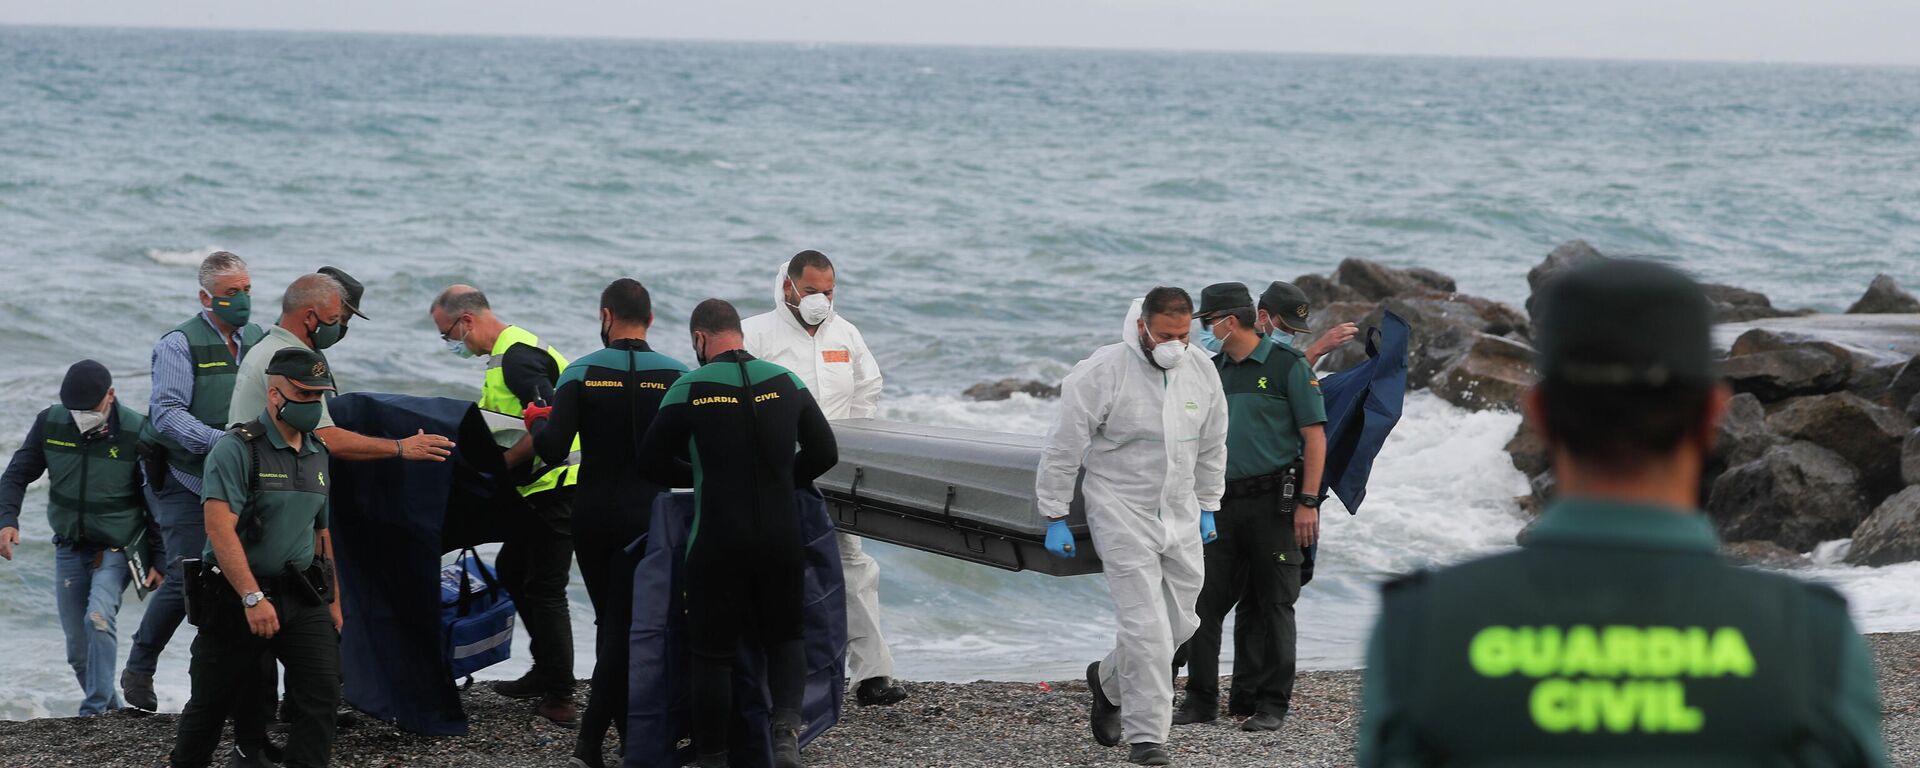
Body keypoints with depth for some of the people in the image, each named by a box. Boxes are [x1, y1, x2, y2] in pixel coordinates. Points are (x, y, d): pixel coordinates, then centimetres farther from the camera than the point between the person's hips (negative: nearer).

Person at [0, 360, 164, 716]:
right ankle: (110, 709, 24)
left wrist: (158, 560, -6)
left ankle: (94, 712, -22)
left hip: (117, 549, -4)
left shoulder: (136, 432, -13)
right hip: (69, 549, 4)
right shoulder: (50, 423, -4)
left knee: (99, 617, -27)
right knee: (78, 649, 6)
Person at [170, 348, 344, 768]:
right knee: (211, 702, 7)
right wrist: (253, 598, -27)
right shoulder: (237, 449, -13)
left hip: (302, 597, 5)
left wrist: (333, 602, 19)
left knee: (322, 693, -11)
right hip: (236, 596, -5)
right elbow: (220, 529, -22)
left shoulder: (318, 455, 11)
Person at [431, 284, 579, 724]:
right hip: (544, 488, 11)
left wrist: (499, 464, -18)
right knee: (512, 570, 20)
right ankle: (545, 672, 27)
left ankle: (559, 697, 0)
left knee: (544, 589, -6)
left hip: (558, 485, -11)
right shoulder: (507, 354, 17)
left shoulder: (518, 357, -17)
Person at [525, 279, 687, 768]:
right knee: (625, 626, 1)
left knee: (610, 622, 15)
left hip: (592, 515, 1)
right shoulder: (677, 377, -5)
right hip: (647, 517, -1)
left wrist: (537, 423, 9)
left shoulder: (581, 374, -5)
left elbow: (552, 451, -12)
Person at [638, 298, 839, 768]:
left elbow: (653, 461, 0)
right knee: (784, 636, 19)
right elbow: (824, 453, 8)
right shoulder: (786, 382, 2)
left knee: (713, 653, 9)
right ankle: (786, 726, -5)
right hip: (781, 539, 3)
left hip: (716, 541, -3)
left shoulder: (689, 390, -7)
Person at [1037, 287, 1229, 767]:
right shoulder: (1102, 372, -15)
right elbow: (1062, 449, -9)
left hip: (1181, 518, 6)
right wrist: (1055, 518, -7)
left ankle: (1109, 681, 36)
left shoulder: (1201, 371, 2)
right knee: (1145, 625, -11)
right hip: (1122, 515, -6)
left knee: (1179, 622, 10)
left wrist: (1207, 507, 18)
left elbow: (1212, 447, 16)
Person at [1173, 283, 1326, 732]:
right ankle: (1201, 700, 9)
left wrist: (1308, 502, -13)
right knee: (1205, 603, 2)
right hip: (1223, 505, 6)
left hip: (1273, 502, -6)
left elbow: (1314, 437, -7)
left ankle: (1272, 705, 6)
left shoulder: (1288, 365, -5)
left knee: (1274, 606, 1)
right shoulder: (1213, 370, 13)